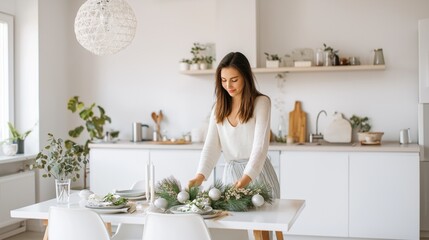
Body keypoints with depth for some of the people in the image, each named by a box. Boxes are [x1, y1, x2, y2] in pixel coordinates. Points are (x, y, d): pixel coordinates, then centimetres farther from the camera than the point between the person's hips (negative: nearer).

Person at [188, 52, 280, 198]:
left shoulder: (261, 102, -7)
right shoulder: (219, 108, 7)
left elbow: (260, 145, -17)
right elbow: (212, 146, -2)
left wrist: (246, 179, -32)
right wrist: (200, 176, -19)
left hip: (257, 173, -3)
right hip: (230, 174, 4)